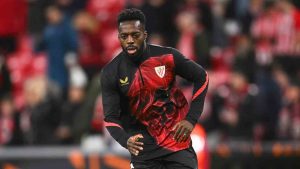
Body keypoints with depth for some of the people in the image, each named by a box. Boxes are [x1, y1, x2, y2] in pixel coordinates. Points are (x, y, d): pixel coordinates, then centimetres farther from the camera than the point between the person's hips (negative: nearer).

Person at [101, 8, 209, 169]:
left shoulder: (167, 57, -10)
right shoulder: (111, 73, -9)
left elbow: (201, 78, 2)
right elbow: (110, 117, -9)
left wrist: (191, 119, -5)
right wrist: (126, 140, -29)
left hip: (177, 138, 0)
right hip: (142, 142, 0)